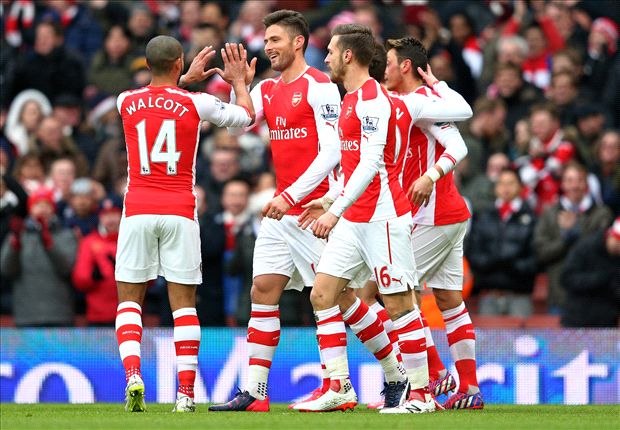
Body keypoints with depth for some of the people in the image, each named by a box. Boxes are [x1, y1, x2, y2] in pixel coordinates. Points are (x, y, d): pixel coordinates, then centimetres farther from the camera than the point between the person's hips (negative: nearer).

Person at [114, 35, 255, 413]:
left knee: (129, 299, 9)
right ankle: (186, 393, -1)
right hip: (180, 212, -1)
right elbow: (247, 116, 13)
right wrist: (238, 80, 29)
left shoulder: (127, 102, 3)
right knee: (184, 303, 4)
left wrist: (187, 79, 36)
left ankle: (133, 375, -12)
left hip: (137, 212, 1)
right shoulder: (195, 104, -4)